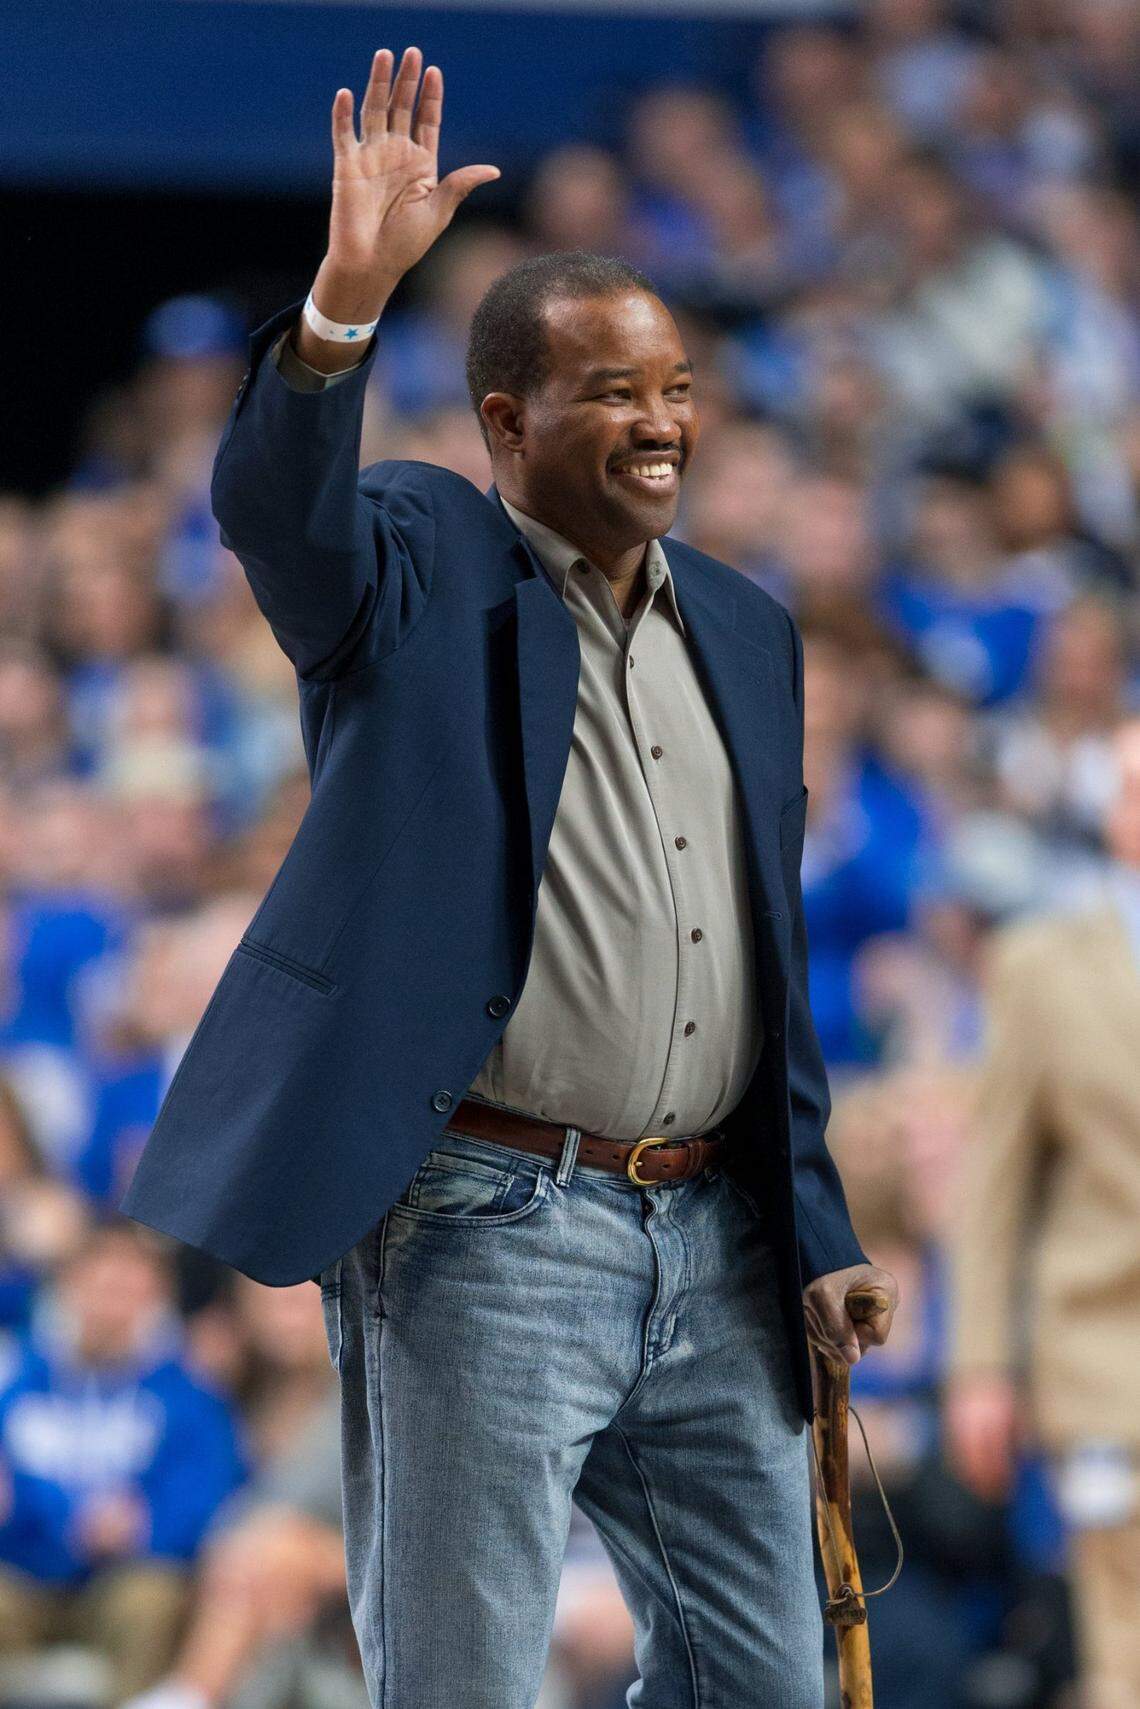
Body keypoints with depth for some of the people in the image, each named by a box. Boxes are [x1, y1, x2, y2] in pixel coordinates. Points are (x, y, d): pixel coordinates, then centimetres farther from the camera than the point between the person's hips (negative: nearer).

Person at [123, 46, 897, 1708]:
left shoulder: (746, 629, 15)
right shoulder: (421, 569, -2)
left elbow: (772, 956, 18)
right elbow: (274, 508, -26)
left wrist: (815, 1236, 13)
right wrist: (347, 299, -42)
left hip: (711, 1240, 6)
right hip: (486, 1237, -6)